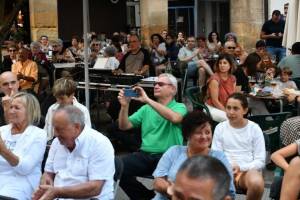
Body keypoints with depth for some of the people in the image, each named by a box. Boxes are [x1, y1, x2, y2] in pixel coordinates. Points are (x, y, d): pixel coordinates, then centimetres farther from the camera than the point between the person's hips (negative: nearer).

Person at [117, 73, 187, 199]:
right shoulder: (146, 108, 17)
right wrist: (125, 106, -6)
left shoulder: (179, 107, 5)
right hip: (145, 155, 5)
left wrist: (147, 100, -21)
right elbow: (124, 126, 13)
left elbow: (174, 118, -21)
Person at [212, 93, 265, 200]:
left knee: (257, 183, -37)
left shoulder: (254, 128, 4)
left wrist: (241, 167, -16)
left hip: (248, 170, 0)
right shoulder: (220, 128, 8)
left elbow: (260, 161, 1)